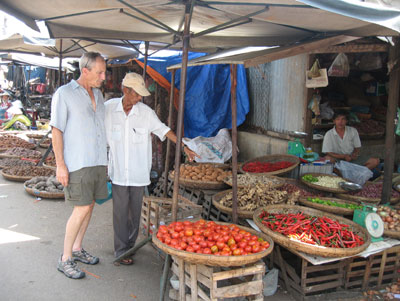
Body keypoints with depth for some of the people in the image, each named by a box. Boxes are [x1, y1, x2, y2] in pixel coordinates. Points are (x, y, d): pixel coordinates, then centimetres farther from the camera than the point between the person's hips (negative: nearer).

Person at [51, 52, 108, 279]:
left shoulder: (98, 94, 13)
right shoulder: (64, 94, -7)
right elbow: (57, 130, -8)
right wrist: (60, 165, -14)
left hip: (98, 162, 7)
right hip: (77, 163, -7)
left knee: (90, 205, 12)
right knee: (82, 208, -9)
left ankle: (77, 249, 28)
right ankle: (65, 259, 5)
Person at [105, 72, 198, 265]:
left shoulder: (145, 112, -4)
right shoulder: (109, 108, -3)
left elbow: (163, 130, 4)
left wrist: (184, 147, 0)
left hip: (138, 171, 1)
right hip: (118, 171, -1)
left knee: (135, 211, 10)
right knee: (120, 211, 2)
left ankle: (130, 244, 27)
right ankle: (121, 250, 12)